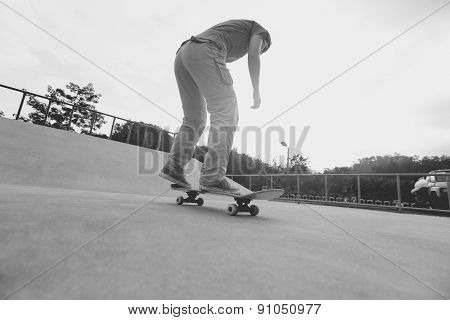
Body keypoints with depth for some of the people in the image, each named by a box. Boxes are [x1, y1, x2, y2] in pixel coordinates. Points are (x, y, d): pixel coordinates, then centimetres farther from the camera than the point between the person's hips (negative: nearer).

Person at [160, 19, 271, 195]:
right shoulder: (258, 29, 23)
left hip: (182, 54, 8)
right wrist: (256, 91, 2)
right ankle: (212, 177, -23)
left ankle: (174, 167, 0)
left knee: (194, 119, 9)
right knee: (225, 115, -13)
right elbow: (253, 56, 0)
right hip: (203, 52, -8)